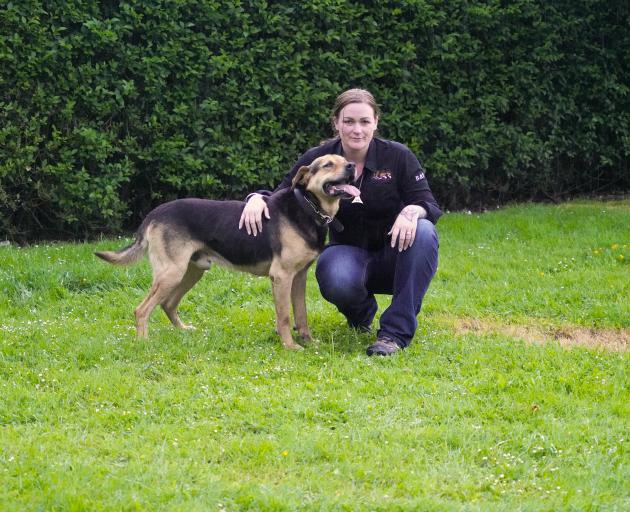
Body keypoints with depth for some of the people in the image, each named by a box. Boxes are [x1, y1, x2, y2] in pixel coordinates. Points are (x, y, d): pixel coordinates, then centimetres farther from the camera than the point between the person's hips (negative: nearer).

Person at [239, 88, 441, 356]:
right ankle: (361, 312, 3)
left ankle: (396, 331, -29)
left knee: (423, 232, -34)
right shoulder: (317, 160, -7)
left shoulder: (398, 156, -10)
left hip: (392, 253, 0)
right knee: (338, 284, -38)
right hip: (347, 250, 0)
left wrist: (413, 210, -36)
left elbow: (429, 205, -11)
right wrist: (257, 198, -25)